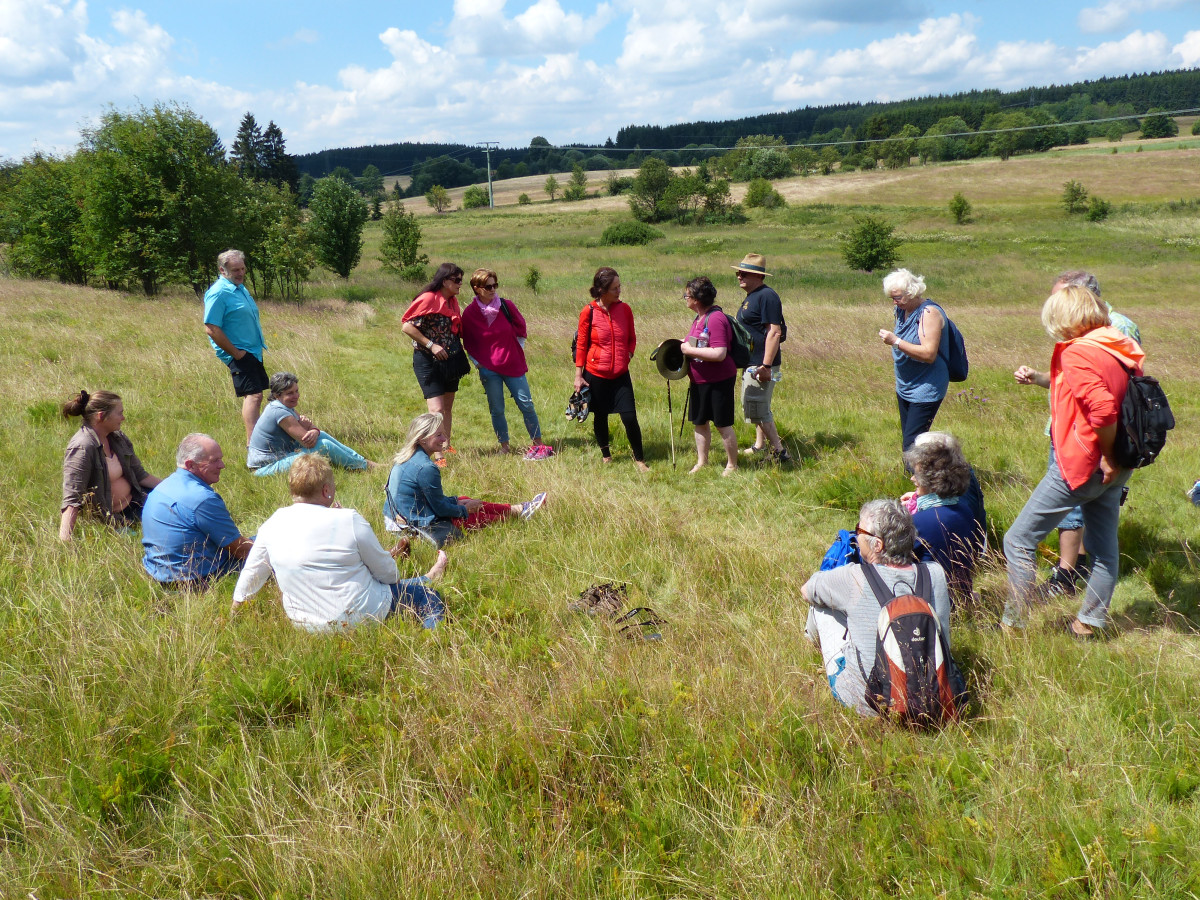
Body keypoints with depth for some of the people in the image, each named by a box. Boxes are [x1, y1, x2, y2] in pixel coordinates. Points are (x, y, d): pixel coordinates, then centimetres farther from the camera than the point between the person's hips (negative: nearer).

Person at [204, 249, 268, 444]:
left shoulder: (241, 288, 14)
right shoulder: (218, 293, -16)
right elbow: (211, 328, -22)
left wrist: (260, 343, 16)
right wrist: (235, 353, -19)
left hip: (254, 352, 10)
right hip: (239, 354, -10)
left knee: (254, 394, 16)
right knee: (253, 395, -19)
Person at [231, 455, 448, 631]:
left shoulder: (272, 525, -5)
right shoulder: (348, 520, -19)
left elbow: (250, 577, 9)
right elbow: (388, 574, -8)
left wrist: (234, 610, 27)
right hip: (359, 617, -6)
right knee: (422, 591, 18)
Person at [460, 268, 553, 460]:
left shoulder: (506, 305, -4)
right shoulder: (470, 312, -4)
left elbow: (521, 328, 10)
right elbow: (468, 342, 7)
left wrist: (518, 351, 8)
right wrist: (477, 362, 0)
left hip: (513, 365, 1)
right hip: (488, 369, 0)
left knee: (526, 404, 0)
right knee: (496, 410, 5)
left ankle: (538, 444, 10)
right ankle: (504, 447, 19)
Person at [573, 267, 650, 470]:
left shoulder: (624, 309, 0)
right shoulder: (588, 312, -9)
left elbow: (631, 338, 13)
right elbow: (581, 345, -3)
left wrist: (628, 354, -6)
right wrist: (578, 375, -4)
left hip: (621, 374, 2)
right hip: (596, 374, -1)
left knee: (630, 417, -5)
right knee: (600, 417, 11)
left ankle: (639, 459, 10)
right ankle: (605, 454, 33)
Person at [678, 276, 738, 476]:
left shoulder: (716, 319, -21)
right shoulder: (698, 318, 9)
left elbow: (719, 354, -29)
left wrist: (690, 350, -22)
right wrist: (684, 346, 8)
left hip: (718, 382, -9)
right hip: (699, 381, 9)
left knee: (723, 425, 2)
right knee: (699, 422, 15)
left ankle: (732, 465, 16)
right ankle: (702, 462, 29)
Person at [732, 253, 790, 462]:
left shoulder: (766, 296, -17)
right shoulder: (751, 297, 15)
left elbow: (775, 332, -24)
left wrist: (766, 365, -28)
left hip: (761, 364, -11)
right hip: (751, 362, 11)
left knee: (757, 408, -9)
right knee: (755, 405, 19)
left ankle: (780, 452, -4)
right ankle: (760, 445, 33)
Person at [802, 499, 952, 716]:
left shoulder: (854, 578, -22)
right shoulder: (935, 574, -10)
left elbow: (806, 591, 0)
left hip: (865, 704, -4)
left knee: (820, 606, 13)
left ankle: (814, 640, 50)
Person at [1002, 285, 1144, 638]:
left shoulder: (1078, 353, -18)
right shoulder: (1124, 349, 7)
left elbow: (1102, 409, -29)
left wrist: (1107, 456, -18)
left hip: (1080, 465, -9)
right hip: (1111, 469, 9)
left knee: (1019, 541, 1)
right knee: (1103, 545, 17)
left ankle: (1012, 625, 6)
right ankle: (1091, 622, 30)